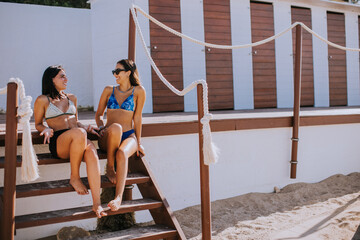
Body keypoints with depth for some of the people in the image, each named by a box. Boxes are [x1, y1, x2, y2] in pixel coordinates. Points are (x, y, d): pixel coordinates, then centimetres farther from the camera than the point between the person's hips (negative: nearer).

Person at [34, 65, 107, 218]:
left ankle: (97, 203, -44)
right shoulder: (43, 100, 12)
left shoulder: (72, 98, 27)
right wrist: (46, 129, -7)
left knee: (91, 152, -35)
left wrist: (85, 128, 12)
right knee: (79, 133, -40)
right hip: (58, 142, -4)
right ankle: (74, 177, -20)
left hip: (78, 142, 4)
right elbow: (38, 124, 16)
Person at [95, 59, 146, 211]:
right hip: (108, 137, 1)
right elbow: (98, 114, 20)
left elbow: (137, 117, 4)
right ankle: (109, 168, -19)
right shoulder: (108, 90, 13)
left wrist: (138, 142, 3)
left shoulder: (138, 91, 6)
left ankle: (118, 198, -50)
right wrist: (101, 127, 1)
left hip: (129, 136, -1)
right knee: (115, 128, -38)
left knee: (121, 153, -38)